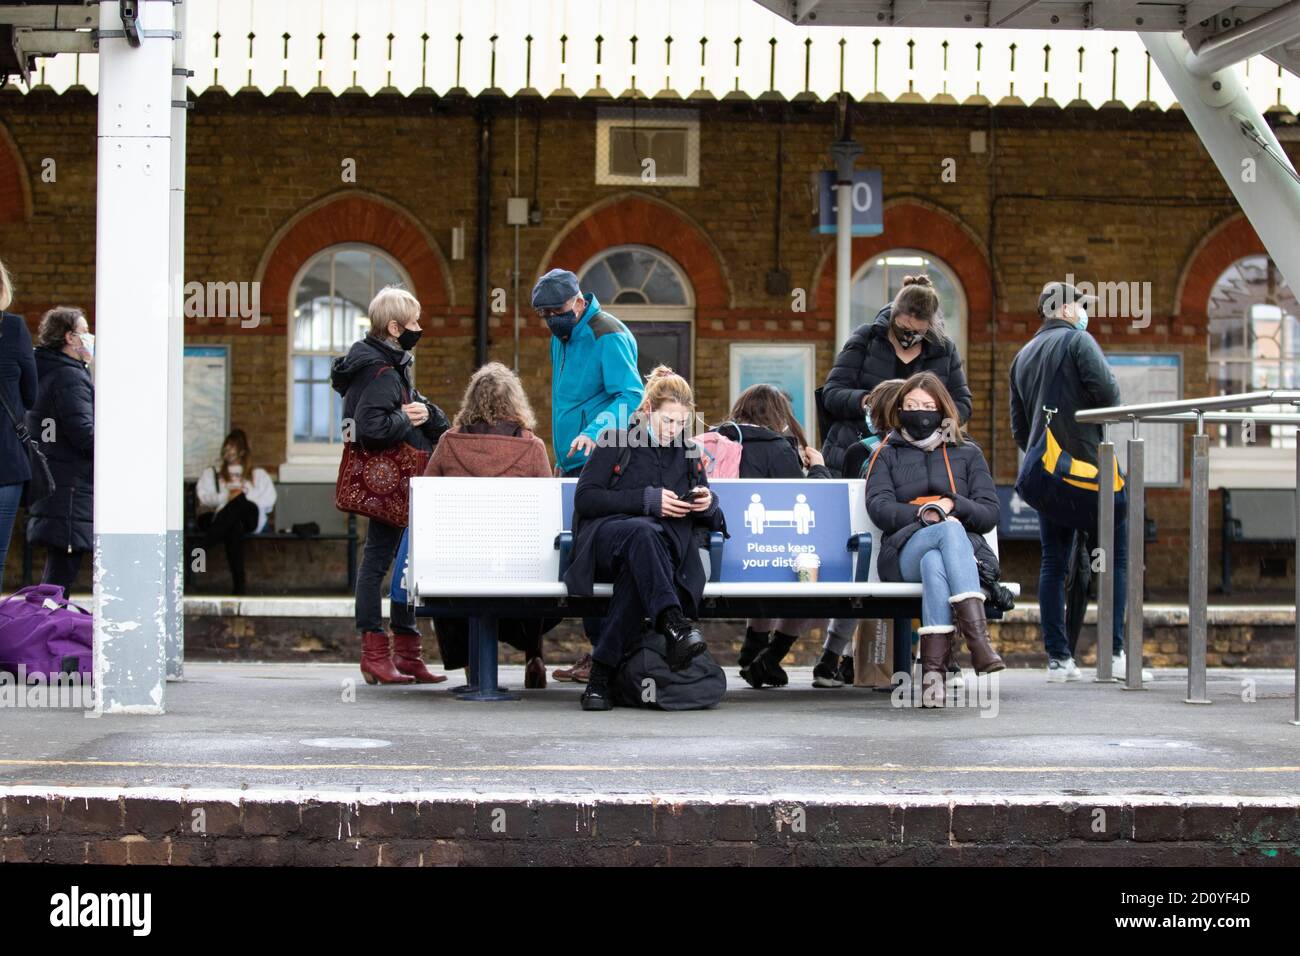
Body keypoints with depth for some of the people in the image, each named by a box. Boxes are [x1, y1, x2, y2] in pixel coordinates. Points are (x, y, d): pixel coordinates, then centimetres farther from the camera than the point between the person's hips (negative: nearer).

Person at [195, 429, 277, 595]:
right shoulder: (212, 472, 26)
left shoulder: (258, 474, 25)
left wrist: (241, 498, -8)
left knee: (241, 501, -38)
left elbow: (269, 500, 8)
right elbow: (204, 497, 7)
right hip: (215, 516, 0)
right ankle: (239, 581, -48)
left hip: (249, 518, 0)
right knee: (234, 527, -40)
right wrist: (226, 498, -10)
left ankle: (205, 546, -45)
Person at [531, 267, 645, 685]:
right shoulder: (561, 338, 19)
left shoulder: (608, 336, -10)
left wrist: (594, 432, -33)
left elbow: (630, 395, -19)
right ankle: (597, 647, 10)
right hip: (574, 463, 10)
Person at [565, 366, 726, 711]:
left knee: (637, 570, -38)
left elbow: (709, 519, 27)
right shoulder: (615, 443, 11)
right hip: (607, 537, -2)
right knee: (644, 531, -40)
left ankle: (602, 670, -40)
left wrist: (707, 504, 0)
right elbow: (584, 498, -2)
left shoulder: (688, 455, 24)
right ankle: (673, 624, -57)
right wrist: (648, 499, -10)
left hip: (664, 548, 2)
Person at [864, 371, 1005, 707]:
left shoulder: (967, 453, 24)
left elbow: (990, 515, 12)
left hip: (966, 549, 1)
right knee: (950, 530, -38)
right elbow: (879, 508, 5)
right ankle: (978, 638, -55)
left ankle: (933, 670, -55)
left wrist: (952, 505, -7)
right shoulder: (887, 454, 23)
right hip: (905, 550, -1)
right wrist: (924, 513, -10)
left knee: (934, 564, -39)